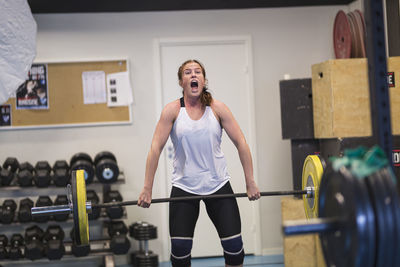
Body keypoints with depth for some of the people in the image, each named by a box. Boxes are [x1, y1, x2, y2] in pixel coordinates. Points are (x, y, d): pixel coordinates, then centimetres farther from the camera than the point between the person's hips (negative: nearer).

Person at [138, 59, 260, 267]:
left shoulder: (217, 108, -1)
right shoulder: (172, 110, -4)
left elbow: (241, 143, -1)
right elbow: (155, 148, -8)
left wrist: (250, 182, -5)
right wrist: (147, 189, -13)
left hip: (218, 184, 1)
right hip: (184, 186, -1)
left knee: (234, 246, -2)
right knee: (179, 248, -6)